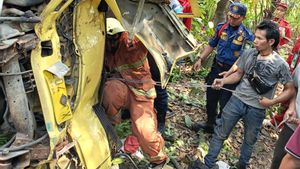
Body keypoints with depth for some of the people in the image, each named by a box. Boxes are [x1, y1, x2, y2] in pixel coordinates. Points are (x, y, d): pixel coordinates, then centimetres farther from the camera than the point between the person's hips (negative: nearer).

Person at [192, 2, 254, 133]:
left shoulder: (247, 35, -14)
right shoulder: (221, 27, -2)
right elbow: (211, 45, 10)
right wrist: (201, 59, 6)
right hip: (216, 68, 5)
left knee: (224, 103, 4)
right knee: (211, 98, 16)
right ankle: (210, 124, 37)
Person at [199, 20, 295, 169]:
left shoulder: (280, 64, -12)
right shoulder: (248, 54, -4)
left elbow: (290, 90, -4)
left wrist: (272, 102, -14)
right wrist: (223, 81, -7)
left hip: (257, 109, -2)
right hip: (237, 100, 2)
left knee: (250, 140, 18)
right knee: (220, 133, 8)